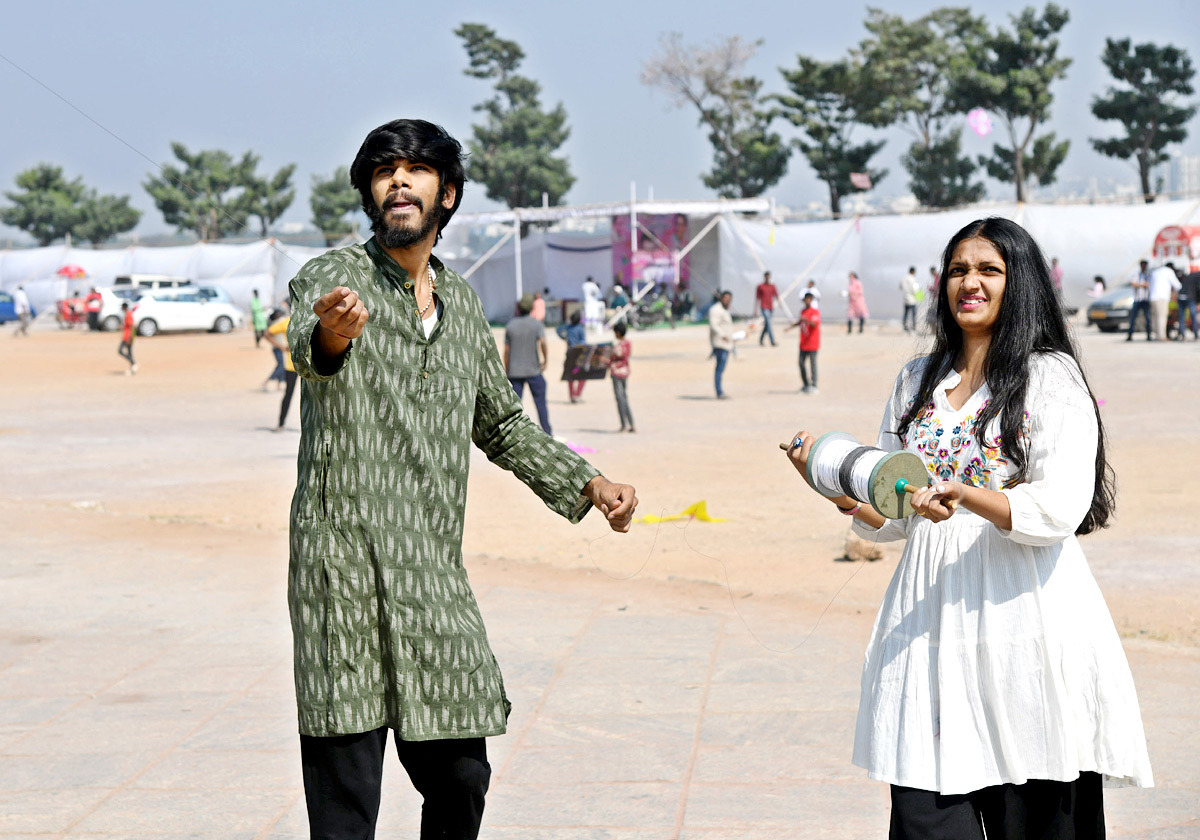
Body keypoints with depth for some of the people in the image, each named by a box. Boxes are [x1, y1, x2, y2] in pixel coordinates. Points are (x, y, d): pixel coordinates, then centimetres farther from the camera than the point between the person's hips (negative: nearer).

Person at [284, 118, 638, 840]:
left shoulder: (462, 304, 15)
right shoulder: (333, 278, -3)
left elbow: (500, 425, 27)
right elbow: (307, 348, -28)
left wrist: (588, 483, 14)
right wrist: (329, 334, -52)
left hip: (437, 583, 6)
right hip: (345, 578, -5)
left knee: (461, 780, 10)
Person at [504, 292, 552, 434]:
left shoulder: (510, 326, 4)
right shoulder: (536, 324, -3)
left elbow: (506, 352, 5)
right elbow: (543, 343, -20)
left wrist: (506, 373, 10)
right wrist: (545, 360, -6)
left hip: (515, 372, 2)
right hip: (533, 370, -2)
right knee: (540, 403, 5)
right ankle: (547, 434, 7)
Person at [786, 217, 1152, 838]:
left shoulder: (1051, 378, -2)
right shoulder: (918, 382, 15)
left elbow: (1059, 511, -13)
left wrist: (967, 498, -28)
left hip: (1022, 621, -4)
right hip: (927, 624, 4)